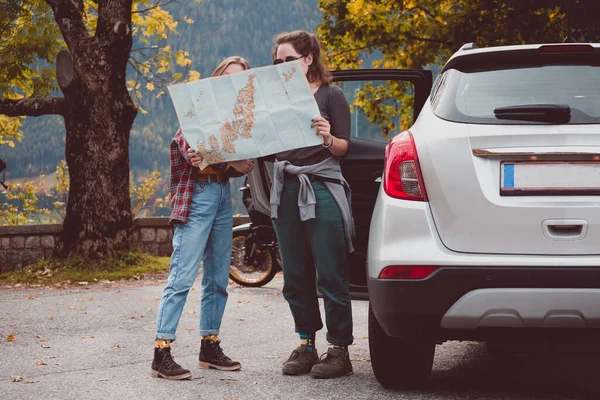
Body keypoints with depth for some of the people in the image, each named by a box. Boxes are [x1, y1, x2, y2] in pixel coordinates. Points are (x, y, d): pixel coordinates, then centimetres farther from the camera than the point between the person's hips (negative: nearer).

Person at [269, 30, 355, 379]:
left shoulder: (332, 95, 2)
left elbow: (344, 148, -2)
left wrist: (329, 139, -22)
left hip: (322, 190, -5)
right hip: (286, 190, 5)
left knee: (331, 277, -5)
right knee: (296, 278, 6)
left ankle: (340, 351, 0)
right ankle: (307, 345, 16)